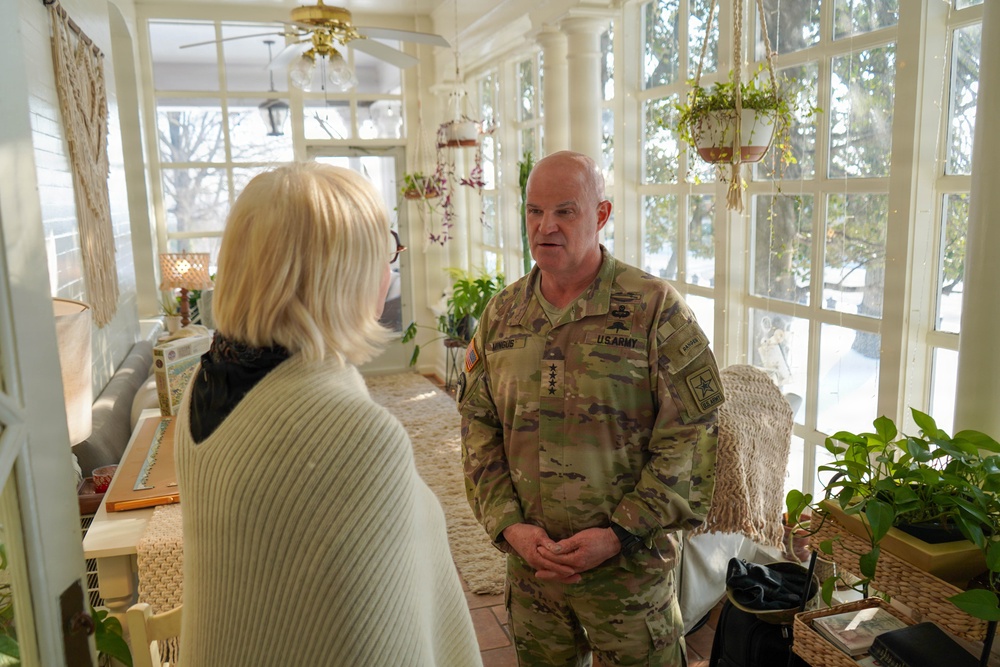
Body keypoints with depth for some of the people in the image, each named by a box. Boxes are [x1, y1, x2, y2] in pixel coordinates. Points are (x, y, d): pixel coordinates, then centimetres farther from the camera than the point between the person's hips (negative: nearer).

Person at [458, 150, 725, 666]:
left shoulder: (655, 309, -11)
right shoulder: (501, 314, 2)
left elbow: (688, 435, -12)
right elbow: (478, 428, 5)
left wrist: (619, 534, -16)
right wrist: (510, 526, -6)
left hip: (630, 564, -3)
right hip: (529, 561, 4)